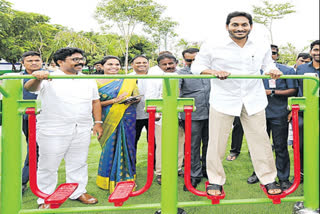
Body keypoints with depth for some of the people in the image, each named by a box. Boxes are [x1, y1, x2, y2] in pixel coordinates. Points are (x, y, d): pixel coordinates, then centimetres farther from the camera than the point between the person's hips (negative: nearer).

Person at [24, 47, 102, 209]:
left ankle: (78, 192, 33)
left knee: (78, 163, 16)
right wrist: (37, 78, -44)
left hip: (82, 131, 5)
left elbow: (95, 101, 16)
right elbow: (29, 88, -21)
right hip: (53, 131, -4)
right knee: (48, 165, 5)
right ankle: (45, 199, 21)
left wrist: (98, 122, 9)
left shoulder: (88, 81, 10)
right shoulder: (49, 79, -6)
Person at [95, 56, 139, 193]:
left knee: (125, 146, 3)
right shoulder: (97, 83, 2)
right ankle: (109, 180, 19)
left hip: (127, 117, 2)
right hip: (108, 119, -1)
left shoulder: (128, 81, 9)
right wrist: (114, 101, -14)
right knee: (110, 147, 1)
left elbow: (137, 96, 12)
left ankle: (125, 178, 18)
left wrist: (132, 100, -11)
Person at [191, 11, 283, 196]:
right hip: (223, 99, -2)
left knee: (260, 140, 5)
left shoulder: (262, 45, 6)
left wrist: (272, 70, -3)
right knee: (217, 142, 3)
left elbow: (267, 64, 20)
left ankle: (269, 179, 22)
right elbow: (197, 66, 1)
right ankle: (216, 181, 20)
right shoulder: (213, 47, -5)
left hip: (254, 100, 2)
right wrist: (213, 71, -18)